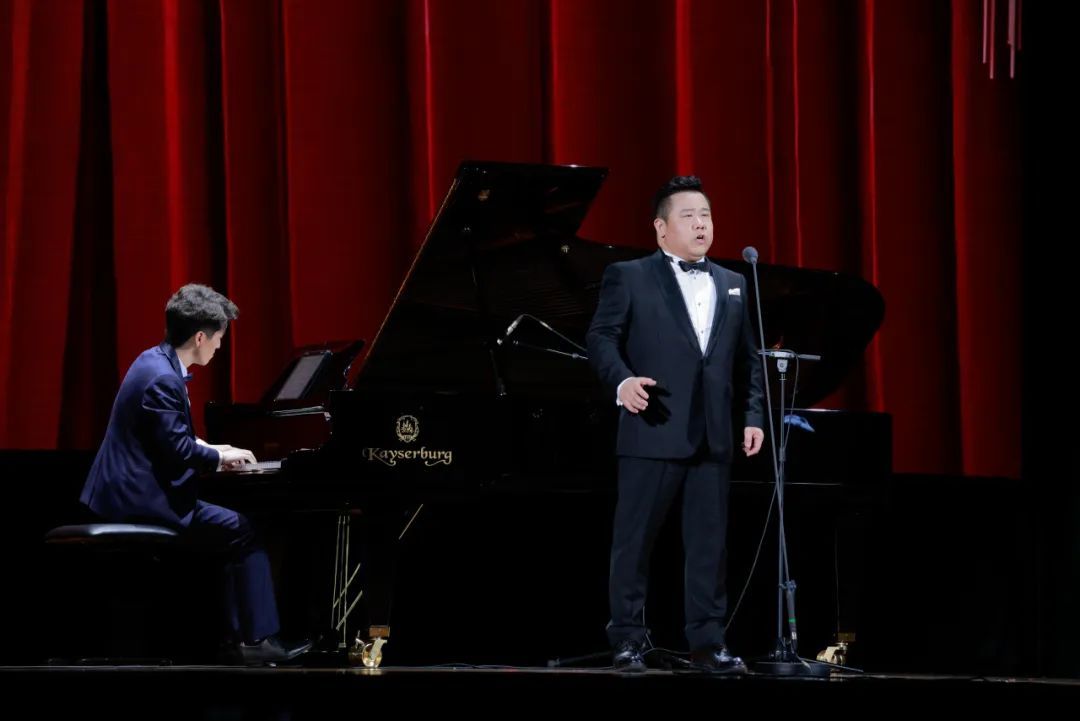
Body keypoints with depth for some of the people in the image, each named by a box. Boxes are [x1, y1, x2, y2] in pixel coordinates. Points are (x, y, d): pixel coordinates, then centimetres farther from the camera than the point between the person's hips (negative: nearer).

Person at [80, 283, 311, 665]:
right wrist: (218, 456, -7)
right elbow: (178, 449, -23)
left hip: (131, 489, 11)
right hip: (146, 500, -11)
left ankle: (237, 637, 11)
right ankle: (258, 640, -10)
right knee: (246, 533, -11)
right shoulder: (164, 380, -21)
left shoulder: (156, 361, 11)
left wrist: (209, 449, 14)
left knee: (236, 527, 15)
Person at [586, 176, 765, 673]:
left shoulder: (733, 286, 18)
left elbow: (747, 359, 16)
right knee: (634, 539, 0)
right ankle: (628, 640, 6)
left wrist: (752, 416, 6)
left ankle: (707, 642, 8)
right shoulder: (629, 277, 4)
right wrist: (621, 381, -22)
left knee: (709, 543, 4)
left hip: (713, 436, 4)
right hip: (653, 431, -4)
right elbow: (602, 337, -4)